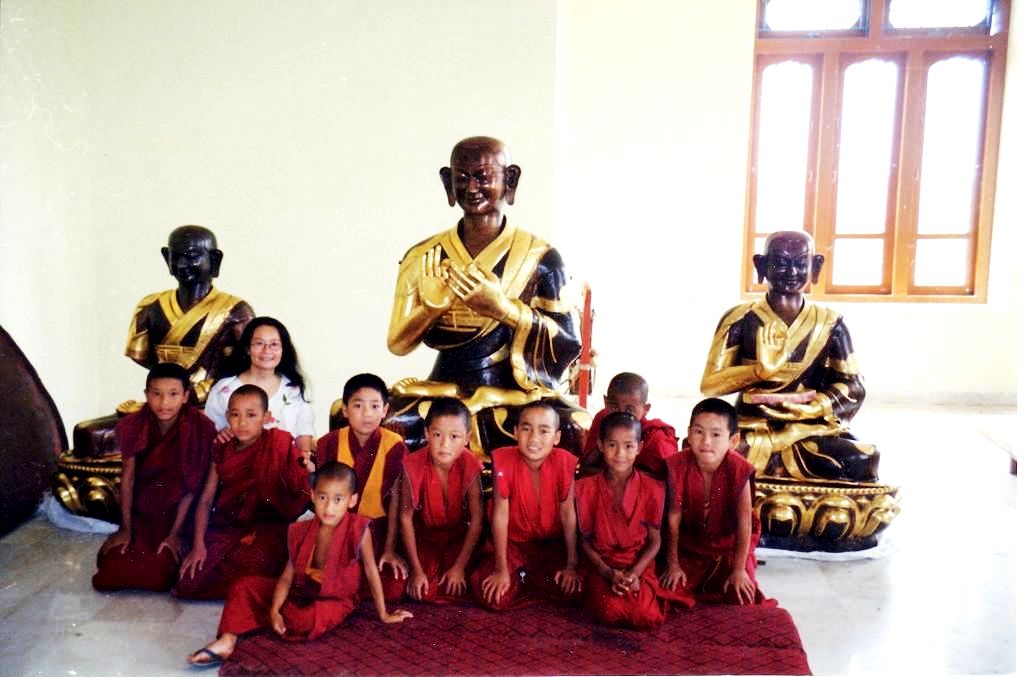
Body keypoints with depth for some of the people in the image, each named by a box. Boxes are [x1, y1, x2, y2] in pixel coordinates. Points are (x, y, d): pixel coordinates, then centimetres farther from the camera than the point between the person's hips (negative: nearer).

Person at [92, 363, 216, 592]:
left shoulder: (200, 429, -18)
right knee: (109, 575, -8)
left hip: (176, 515, -3)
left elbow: (192, 486, -13)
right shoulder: (134, 426, -10)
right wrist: (125, 529, -2)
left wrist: (175, 533, -11)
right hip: (139, 513, 3)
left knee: (156, 578, -16)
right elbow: (128, 478, -3)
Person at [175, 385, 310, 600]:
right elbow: (206, 500, 4)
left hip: (267, 531, -4)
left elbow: (299, 491, -9)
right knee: (188, 584, -10)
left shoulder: (278, 443, -8)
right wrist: (198, 545, -4)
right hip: (226, 529, 4)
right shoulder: (223, 451, 5)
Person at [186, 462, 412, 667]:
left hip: (335, 600, -5)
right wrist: (274, 610, -21)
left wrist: (383, 614, -6)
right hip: (299, 592, 5)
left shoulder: (358, 529, -20)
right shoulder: (301, 532, -6)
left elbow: (371, 572, -12)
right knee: (243, 587, -3)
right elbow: (288, 576, -6)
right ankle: (227, 641, -16)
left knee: (306, 621, -36)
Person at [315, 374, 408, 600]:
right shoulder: (329, 444, -8)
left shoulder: (394, 446, -13)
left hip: (377, 528, 0)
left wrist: (390, 549, -9)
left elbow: (395, 498, -9)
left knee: (394, 588, -17)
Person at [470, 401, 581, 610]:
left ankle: (522, 579, 8)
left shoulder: (564, 462, -19)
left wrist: (571, 565, -10)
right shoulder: (504, 460, -23)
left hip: (552, 543, 2)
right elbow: (500, 514, -19)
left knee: (573, 588, -18)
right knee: (494, 597, -19)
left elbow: (568, 514, -12)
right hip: (513, 542, -1)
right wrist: (501, 570, -16)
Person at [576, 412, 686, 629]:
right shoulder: (586, 488, -5)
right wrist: (609, 573, -13)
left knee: (646, 617, -24)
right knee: (610, 613, -28)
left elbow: (655, 540, 1)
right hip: (602, 566, -1)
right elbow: (585, 539, 0)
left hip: (639, 567, 1)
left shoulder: (652, 489, -4)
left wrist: (634, 573, -14)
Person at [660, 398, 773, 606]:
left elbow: (744, 521, -18)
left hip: (729, 544, -1)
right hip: (689, 544, 1)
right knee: (671, 590, -8)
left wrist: (739, 570, -13)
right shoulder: (678, 466, -24)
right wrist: (673, 564, -9)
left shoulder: (738, 470, -27)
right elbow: (673, 517, -15)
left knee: (741, 599, -9)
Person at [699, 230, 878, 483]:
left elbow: (853, 389, 4)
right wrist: (760, 369, -18)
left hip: (811, 432, 2)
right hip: (751, 431, -2)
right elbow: (710, 384, -4)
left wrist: (807, 408, -13)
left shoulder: (829, 324, 7)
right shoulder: (741, 319, 2)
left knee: (862, 461, -27)